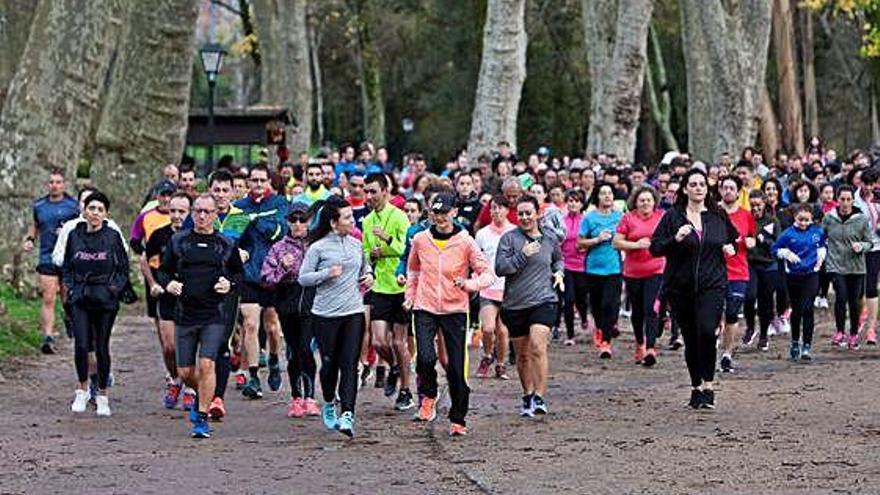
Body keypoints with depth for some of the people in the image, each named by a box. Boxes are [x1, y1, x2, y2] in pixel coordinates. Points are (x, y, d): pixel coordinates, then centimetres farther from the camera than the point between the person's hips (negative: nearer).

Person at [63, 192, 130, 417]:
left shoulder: (112, 237, -1)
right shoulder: (74, 236, 5)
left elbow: (123, 268, 5)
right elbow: (66, 267, 15)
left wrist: (114, 289, -7)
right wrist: (70, 287, 2)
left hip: (105, 300, -1)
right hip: (80, 299, 1)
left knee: (102, 348, 3)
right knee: (81, 345, -13)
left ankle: (102, 396, 17)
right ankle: (82, 390, 7)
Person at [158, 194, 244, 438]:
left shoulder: (226, 244, 5)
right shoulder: (179, 241, 6)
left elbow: (239, 272, 16)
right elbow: (163, 269, 14)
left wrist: (229, 283, -5)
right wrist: (168, 283, -8)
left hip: (214, 315, -2)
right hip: (185, 314, 2)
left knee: (206, 365, -15)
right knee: (185, 372, 5)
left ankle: (202, 418, -6)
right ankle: (202, 397, 37)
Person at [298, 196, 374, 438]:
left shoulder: (356, 245, 10)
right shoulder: (318, 247, -5)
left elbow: (365, 266, 29)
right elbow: (303, 278, -4)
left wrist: (368, 276, 9)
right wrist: (327, 274, -17)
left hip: (353, 312, 3)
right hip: (326, 315, -3)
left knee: (350, 364, -8)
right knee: (330, 363, 6)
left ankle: (347, 415, -15)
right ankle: (329, 404, 32)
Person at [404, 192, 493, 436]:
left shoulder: (465, 242, -5)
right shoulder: (420, 240, 4)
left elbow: (487, 274, -5)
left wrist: (469, 284, -23)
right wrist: (410, 294, 15)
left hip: (455, 310, -1)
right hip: (425, 308, 1)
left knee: (457, 368, 0)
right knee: (426, 357, -20)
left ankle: (458, 419, 15)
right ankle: (428, 396, 10)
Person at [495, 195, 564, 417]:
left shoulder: (550, 240, 9)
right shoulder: (509, 239, 0)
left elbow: (558, 259, 30)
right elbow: (500, 268, -10)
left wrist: (559, 272, 10)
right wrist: (523, 255, -17)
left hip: (544, 301, -1)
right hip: (515, 305, 1)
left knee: (538, 347, -20)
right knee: (522, 355, 10)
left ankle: (540, 397, -19)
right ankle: (528, 396, 28)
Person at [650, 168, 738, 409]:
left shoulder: (718, 215, 7)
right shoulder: (672, 216, 0)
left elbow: (733, 236, 26)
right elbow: (654, 247, -4)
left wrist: (730, 247, 5)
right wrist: (676, 239, -19)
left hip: (712, 285, 0)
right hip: (680, 288, 0)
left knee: (707, 331, -21)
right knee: (690, 339, 7)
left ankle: (708, 385, -11)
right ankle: (696, 387, 22)